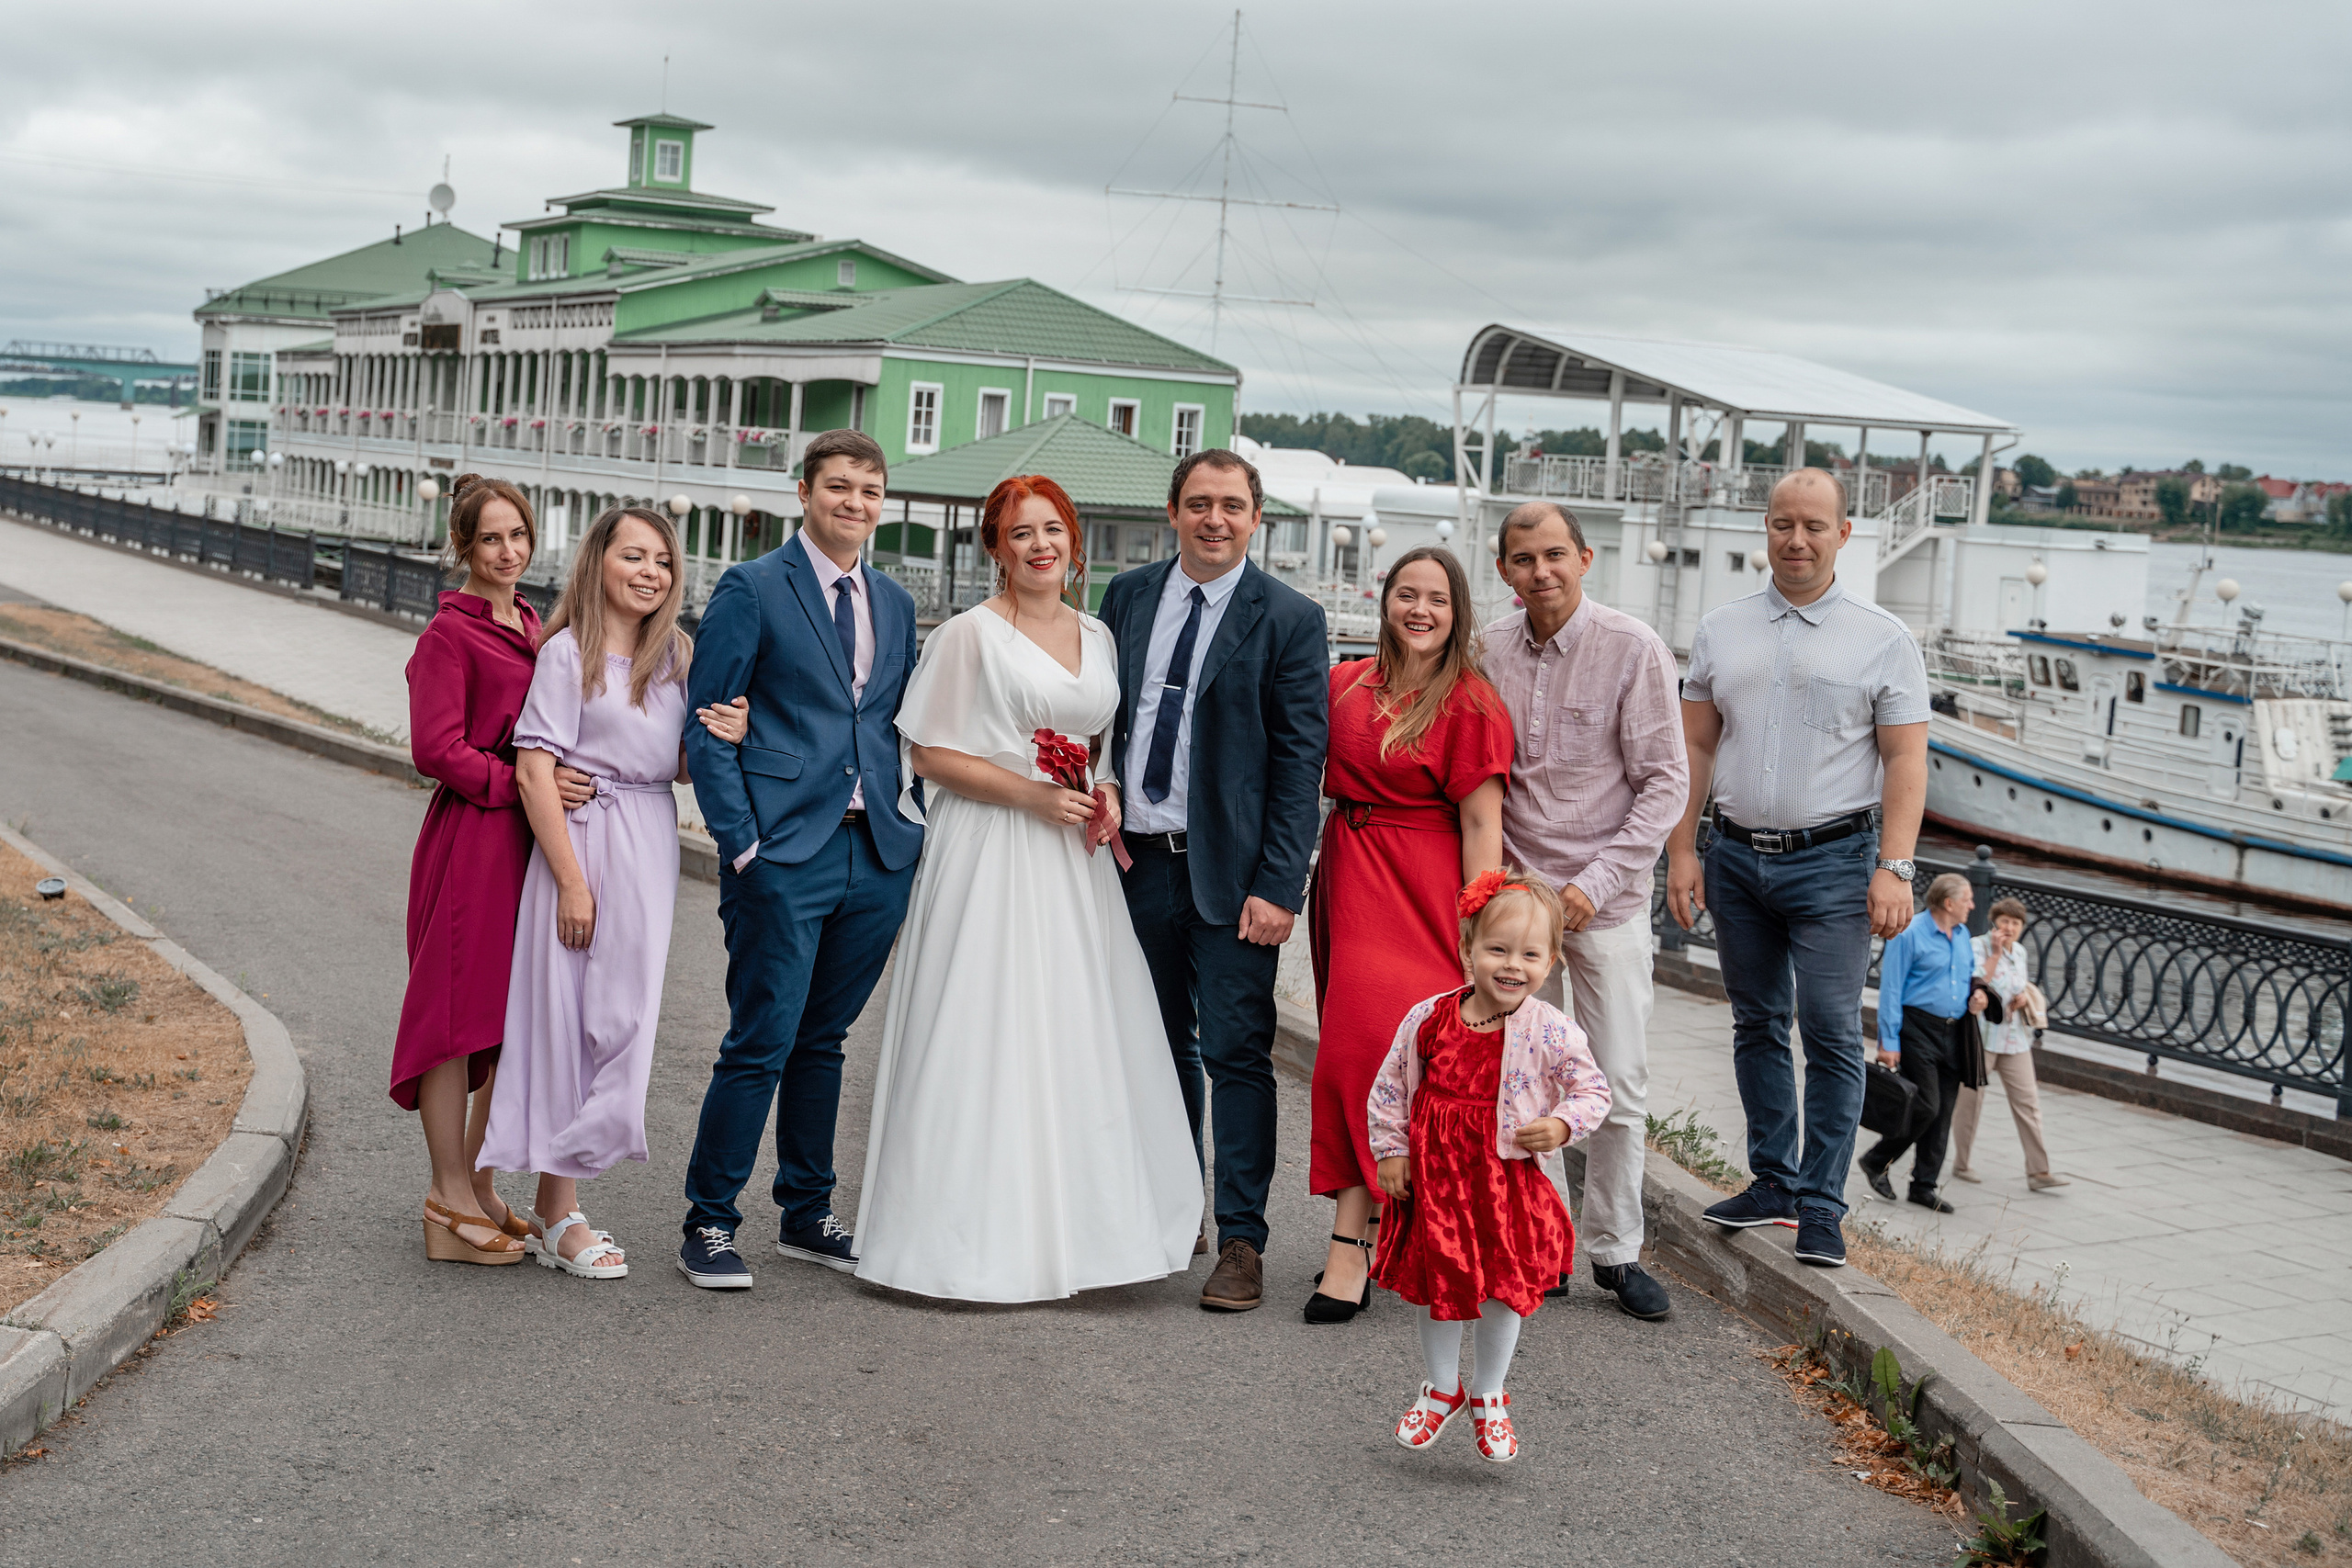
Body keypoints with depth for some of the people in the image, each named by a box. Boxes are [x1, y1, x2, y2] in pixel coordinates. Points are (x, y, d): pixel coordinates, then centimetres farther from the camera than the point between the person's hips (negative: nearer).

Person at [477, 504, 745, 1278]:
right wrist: (571, 880, -15)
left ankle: (556, 1196, 20)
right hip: (581, 841, -6)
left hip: (651, 850, 6)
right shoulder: (569, 651, -6)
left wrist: (721, 740, -6)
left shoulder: (677, 654, 11)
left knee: (621, 1021, 8)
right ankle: (560, 1214, 7)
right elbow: (534, 772, -11)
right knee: (568, 1017, -2)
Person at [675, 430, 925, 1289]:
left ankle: (807, 1215, 25)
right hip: (784, 854, -5)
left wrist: (913, 830, 9)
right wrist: (740, 843, -12)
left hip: (877, 854, 5)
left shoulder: (894, 603, 16)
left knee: (823, 1040, 14)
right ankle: (708, 1224, 8)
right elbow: (707, 727, -5)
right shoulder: (750, 590, -2)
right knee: (762, 1043, -5)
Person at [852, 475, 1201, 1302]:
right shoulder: (969, 635, -4)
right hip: (990, 859, -6)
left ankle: (1077, 1226, 16)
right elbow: (929, 754, -7)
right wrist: (1032, 795, -16)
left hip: (1075, 861, 6)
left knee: (1081, 1039, 6)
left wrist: (1105, 796, 0)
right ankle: (977, 1236, 3)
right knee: (986, 1041, -5)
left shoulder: (1098, 637, 13)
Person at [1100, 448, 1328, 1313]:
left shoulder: (1289, 618, -5)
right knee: (1161, 1047, 14)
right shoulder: (1127, 595, 8)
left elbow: (1300, 763, -8)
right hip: (1137, 858, 5)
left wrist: (1277, 886, -14)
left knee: (1237, 1054, -2)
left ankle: (1242, 1241, 6)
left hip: (1229, 871, -4)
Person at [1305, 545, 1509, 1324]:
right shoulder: (1345, 684, 9)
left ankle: (1351, 1248, -10)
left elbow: (1482, 822, -10)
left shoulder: (1469, 703, -7)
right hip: (1346, 878, 6)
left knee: (1372, 1040, -13)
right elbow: (1310, 776, 22)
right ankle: (1378, 1227, 18)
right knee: (1356, 1044, 8)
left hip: (1419, 890, -6)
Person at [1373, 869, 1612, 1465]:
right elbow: (1389, 1090, 4)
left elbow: (1592, 1089, -1)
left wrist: (1562, 1126, -18)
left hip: (1508, 1181, -1)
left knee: (1506, 1292, 8)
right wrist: (1391, 1153, 1)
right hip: (1433, 1178, 1)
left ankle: (1489, 1396, 32)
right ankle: (1442, 1388, 36)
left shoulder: (1550, 1033, -11)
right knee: (1436, 1285, 13)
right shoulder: (1427, 1020, -7)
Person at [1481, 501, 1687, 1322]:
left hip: (1606, 899, -2)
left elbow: (1666, 780, -7)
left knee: (1620, 1086, 2)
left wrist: (1596, 883, -14)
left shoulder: (1634, 650, -8)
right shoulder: (1491, 649, 2)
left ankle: (1615, 1250, 16)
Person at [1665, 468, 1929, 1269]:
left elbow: (1905, 759, -3)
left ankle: (1822, 1207, 0)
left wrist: (1894, 868, -12)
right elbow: (1693, 747, 10)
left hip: (1833, 859, -4)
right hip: (1737, 857, 4)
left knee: (1831, 1034, -7)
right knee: (1757, 1025, 11)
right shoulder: (1720, 630, 9)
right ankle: (1773, 1180, 23)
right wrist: (1682, 851, 3)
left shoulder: (1883, 639, 1)